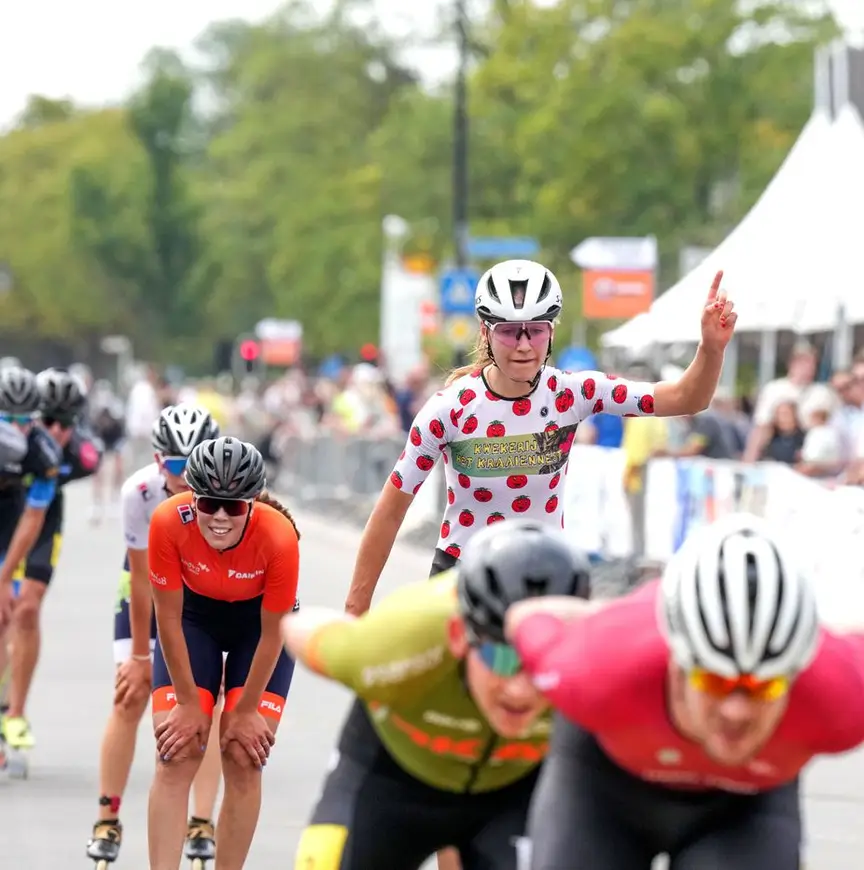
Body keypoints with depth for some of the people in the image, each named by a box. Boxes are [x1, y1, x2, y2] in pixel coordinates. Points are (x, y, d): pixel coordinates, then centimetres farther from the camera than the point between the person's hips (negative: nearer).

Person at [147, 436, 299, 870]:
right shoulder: (169, 522, -32)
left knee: (244, 760, -6)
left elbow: (272, 634, -20)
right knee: (175, 758, -9)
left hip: (258, 619, -1)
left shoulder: (278, 537, -34)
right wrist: (188, 703, -12)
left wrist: (246, 710, -12)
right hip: (195, 614, 1)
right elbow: (168, 618, -19)